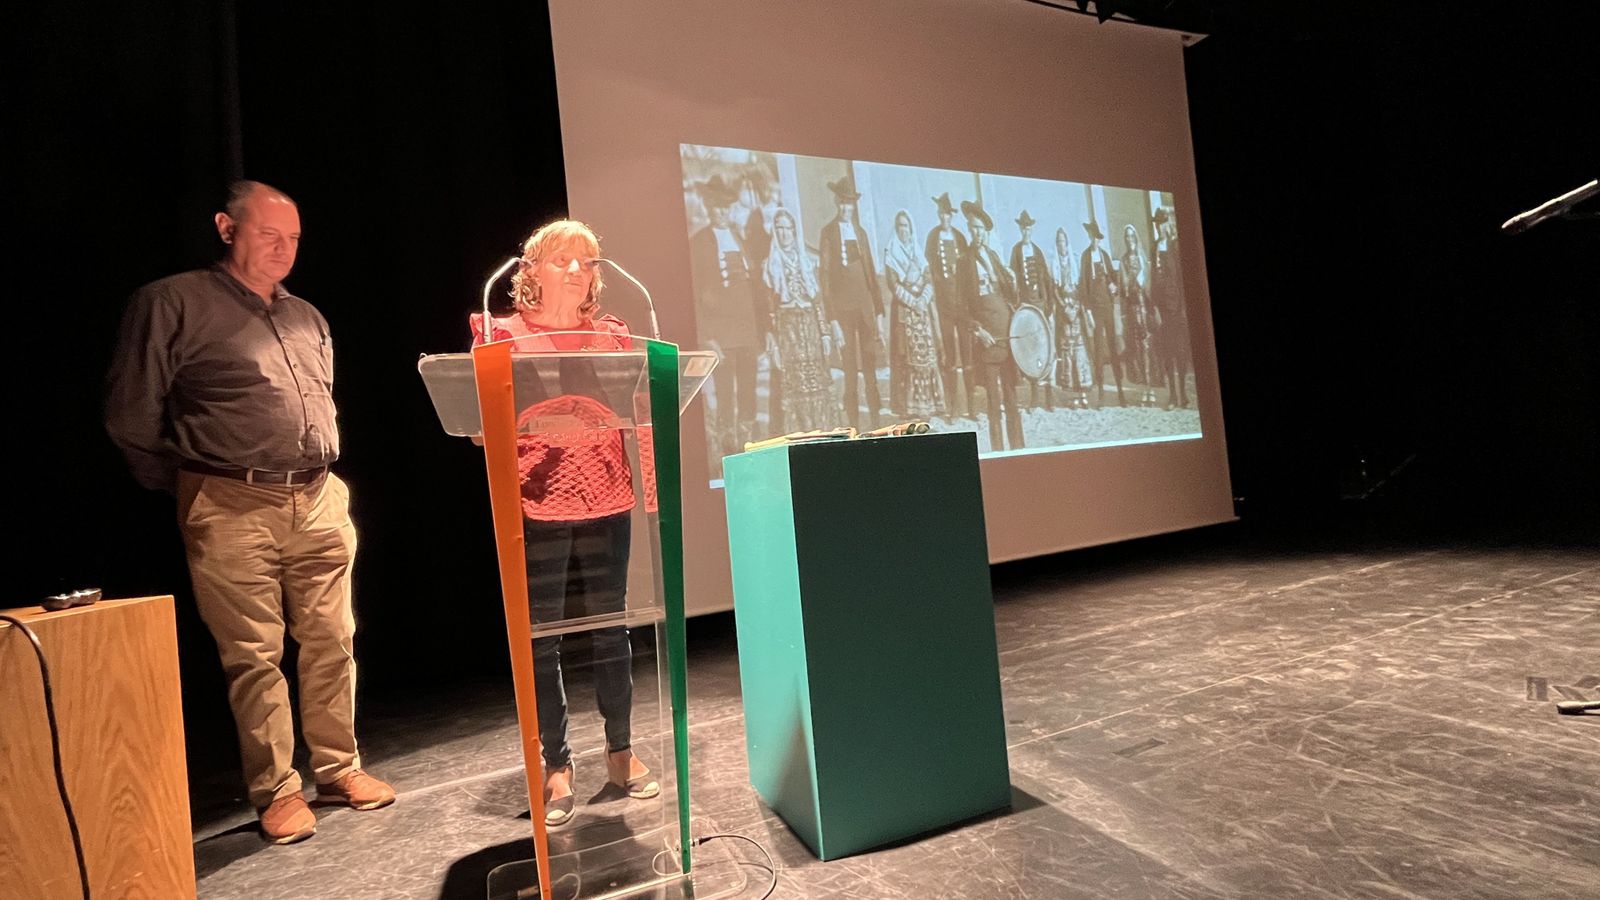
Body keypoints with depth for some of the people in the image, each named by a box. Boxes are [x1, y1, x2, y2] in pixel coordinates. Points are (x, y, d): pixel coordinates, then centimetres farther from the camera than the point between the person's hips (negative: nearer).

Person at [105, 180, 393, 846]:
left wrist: (323, 479, 16)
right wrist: (187, 491, 6)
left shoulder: (307, 318, 18)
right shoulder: (172, 304, 1)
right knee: (254, 655, 1)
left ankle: (339, 769, 21)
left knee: (331, 642, 7)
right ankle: (276, 791, 15)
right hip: (232, 510, -4)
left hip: (319, 503, 5)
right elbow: (130, 416, 1)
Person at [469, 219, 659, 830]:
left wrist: (652, 482, 1)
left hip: (605, 505, 2)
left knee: (610, 629, 10)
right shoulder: (505, 334, 2)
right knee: (541, 641, 6)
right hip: (535, 508, -2)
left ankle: (620, 750, 27)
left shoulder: (613, 334, 10)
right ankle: (556, 765, 22)